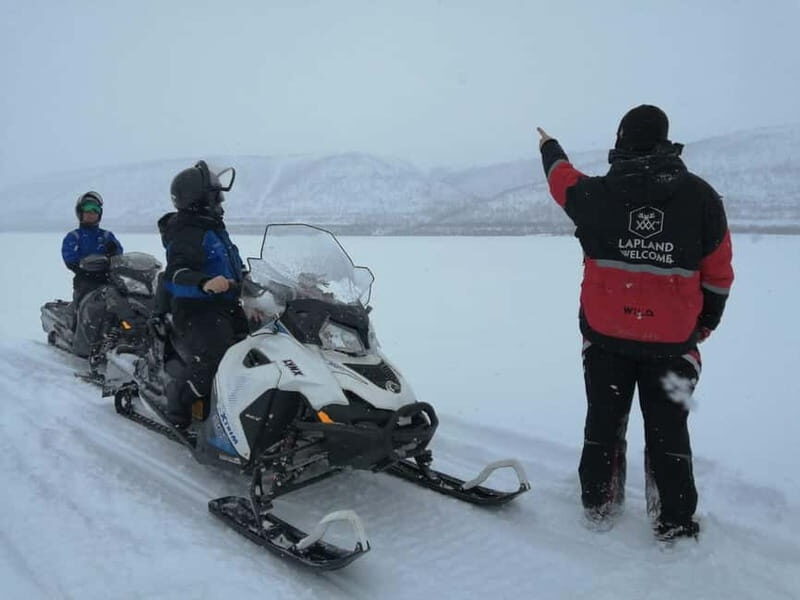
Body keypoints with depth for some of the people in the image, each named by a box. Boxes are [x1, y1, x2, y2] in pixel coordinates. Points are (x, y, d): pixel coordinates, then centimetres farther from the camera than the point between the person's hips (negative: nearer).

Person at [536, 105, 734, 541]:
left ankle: (598, 506, 26)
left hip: (606, 336, 0)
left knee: (604, 421, 14)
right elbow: (718, 272, 0)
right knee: (667, 430, 11)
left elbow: (563, 180, 15)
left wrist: (550, 147, 36)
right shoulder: (700, 196, -6)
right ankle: (675, 522, 20)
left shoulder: (597, 194, -8)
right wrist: (705, 324, 14)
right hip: (672, 340, 0)